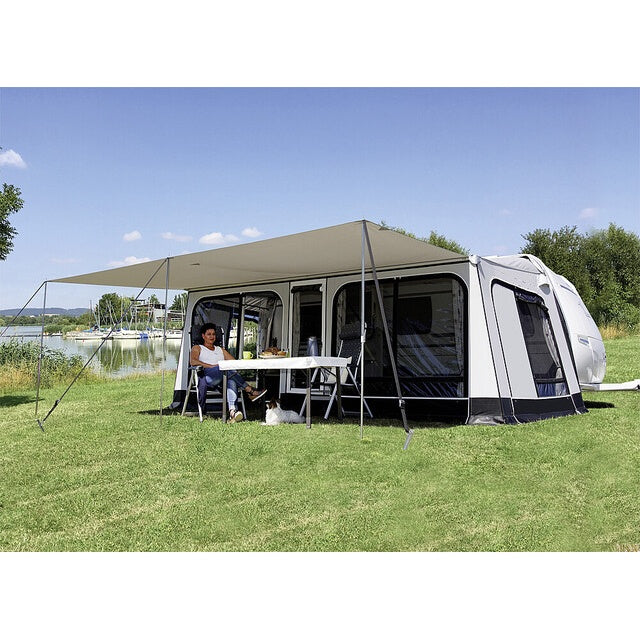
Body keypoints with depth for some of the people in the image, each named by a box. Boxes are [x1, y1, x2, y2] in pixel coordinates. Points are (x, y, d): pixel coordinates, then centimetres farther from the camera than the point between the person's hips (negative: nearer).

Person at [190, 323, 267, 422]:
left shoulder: (221, 350, 35)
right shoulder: (197, 348, 22)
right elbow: (193, 362, -1)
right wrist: (212, 366, -12)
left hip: (224, 377, 3)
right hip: (206, 378, -3)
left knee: (232, 380, -36)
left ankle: (232, 410, -58)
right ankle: (250, 392, -41)